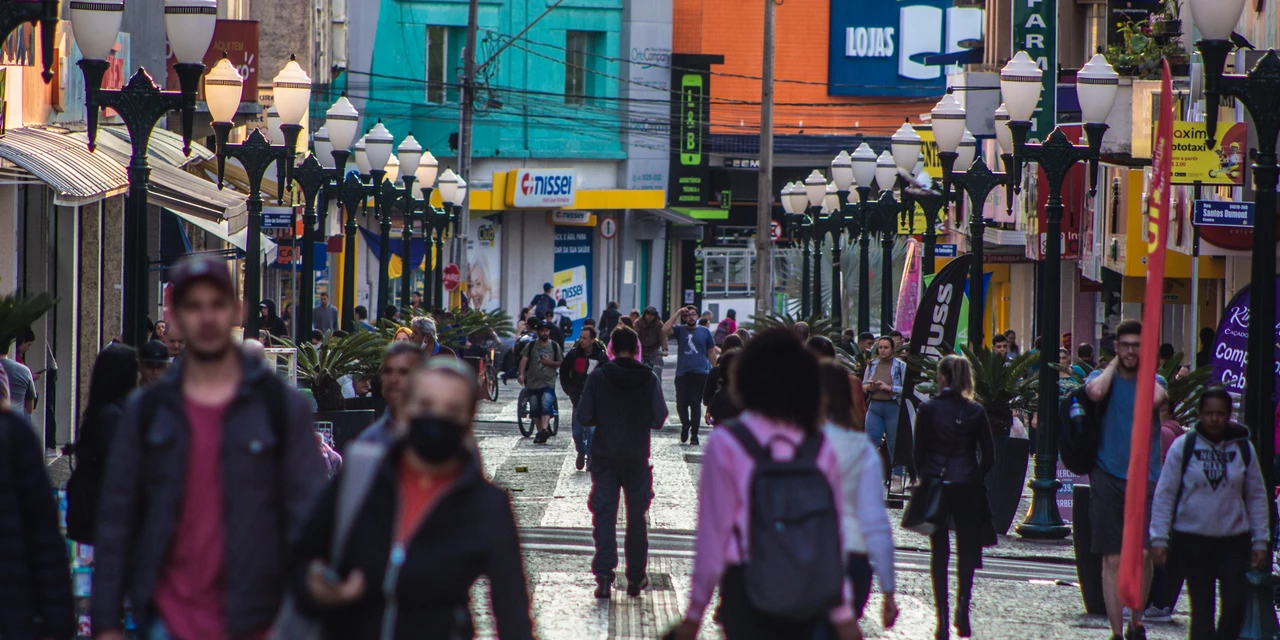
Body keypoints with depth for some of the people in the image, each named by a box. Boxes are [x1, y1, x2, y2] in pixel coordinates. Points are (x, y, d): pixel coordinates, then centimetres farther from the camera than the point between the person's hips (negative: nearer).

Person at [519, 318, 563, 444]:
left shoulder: (554, 346, 7)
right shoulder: (531, 346, 8)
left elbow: (561, 363, 11)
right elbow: (524, 359, -3)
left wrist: (550, 362, -9)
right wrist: (522, 374, -18)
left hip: (548, 383, -3)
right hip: (533, 382, 3)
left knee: (546, 405, -20)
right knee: (535, 408, 6)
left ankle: (544, 429, -35)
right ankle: (540, 431, 19)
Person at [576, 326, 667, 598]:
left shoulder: (598, 377, -7)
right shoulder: (649, 379, -6)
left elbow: (584, 417, -7)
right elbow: (658, 419, -5)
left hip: (605, 456, -1)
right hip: (637, 457, 1)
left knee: (604, 515, 1)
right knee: (636, 516, 12)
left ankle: (603, 575, -12)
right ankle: (636, 577, 17)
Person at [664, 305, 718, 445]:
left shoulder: (705, 332, 10)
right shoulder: (680, 330, 7)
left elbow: (711, 352, 14)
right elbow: (665, 330, -12)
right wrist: (677, 313, -11)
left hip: (700, 373, 0)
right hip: (682, 373, 0)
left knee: (695, 403, -2)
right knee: (681, 403, -1)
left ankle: (694, 434, 4)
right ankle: (685, 425, 27)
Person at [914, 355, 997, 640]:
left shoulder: (927, 410, -4)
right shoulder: (976, 411, -2)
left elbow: (918, 451, -1)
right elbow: (989, 455, 0)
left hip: (935, 486, 0)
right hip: (967, 486, 0)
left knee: (939, 551, 7)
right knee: (967, 548, 9)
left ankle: (942, 617, 1)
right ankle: (963, 603, -12)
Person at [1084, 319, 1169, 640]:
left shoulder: (1155, 381, 8)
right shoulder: (1103, 376, 5)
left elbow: (1156, 399, -17)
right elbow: (1095, 392, -21)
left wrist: (1143, 369, -2)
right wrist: (1113, 365, -4)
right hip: (1109, 478, -1)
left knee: (1144, 555, -3)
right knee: (1113, 559, -3)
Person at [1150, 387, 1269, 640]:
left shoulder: (1243, 448, 3)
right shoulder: (1183, 446, -3)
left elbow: (1257, 497, 9)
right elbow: (1165, 494, -1)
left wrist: (1260, 541, 6)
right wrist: (1159, 538, -6)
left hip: (1234, 540, 1)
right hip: (1192, 540, -1)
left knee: (1236, 602, -9)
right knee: (1202, 608, 3)